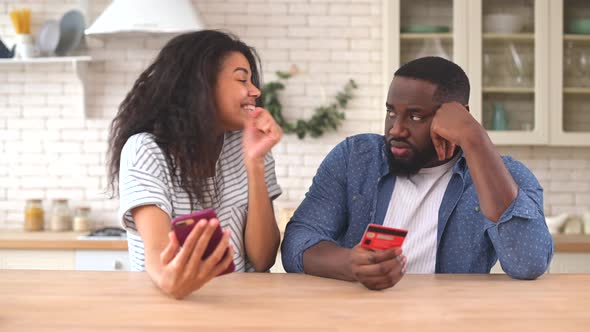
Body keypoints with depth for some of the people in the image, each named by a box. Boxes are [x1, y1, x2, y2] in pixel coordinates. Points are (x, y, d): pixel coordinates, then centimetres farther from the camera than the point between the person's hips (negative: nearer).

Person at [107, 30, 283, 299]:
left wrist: (254, 164, -13)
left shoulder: (246, 148, 3)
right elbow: (156, 252, -22)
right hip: (171, 300, -2)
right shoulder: (146, 150, -8)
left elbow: (262, 260, -5)